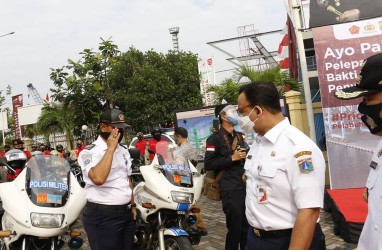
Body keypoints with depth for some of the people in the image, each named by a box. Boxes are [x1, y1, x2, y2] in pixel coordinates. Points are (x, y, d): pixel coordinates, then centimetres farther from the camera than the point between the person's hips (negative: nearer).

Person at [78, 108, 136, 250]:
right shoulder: (89, 152, -13)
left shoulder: (123, 150, 11)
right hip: (102, 216, -7)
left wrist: (132, 205, 14)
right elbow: (98, 178, -32)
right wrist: (110, 148, -25)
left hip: (126, 213, 7)